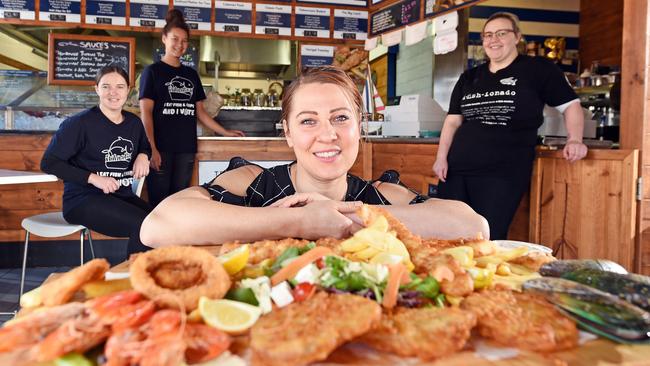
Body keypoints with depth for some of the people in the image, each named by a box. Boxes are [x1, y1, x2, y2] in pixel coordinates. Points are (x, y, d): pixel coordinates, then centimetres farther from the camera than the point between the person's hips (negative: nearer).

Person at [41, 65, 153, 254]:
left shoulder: (134, 122, 10)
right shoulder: (80, 123, -9)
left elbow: (145, 146, 29)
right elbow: (49, 162, -8)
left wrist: (143, 156, 4)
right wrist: (93, 178, -18)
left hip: (123, 196, 6)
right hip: (83, 199, -6)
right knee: (143, 225, -30)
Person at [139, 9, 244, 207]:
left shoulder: (191, 74, 16)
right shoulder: (152, 71, 1)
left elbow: (200, 112, 19)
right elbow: (146, 113, -5)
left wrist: (225, 133, 13)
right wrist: (151, 148, -15)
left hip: (186, 148, 5)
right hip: (161, 147, -4)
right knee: (159, 200, -4)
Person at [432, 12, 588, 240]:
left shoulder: (538, 69, 5)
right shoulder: (469, 78, 17)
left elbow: (570, 105, 7)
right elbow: (453, 120, 15)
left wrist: (574, 140, -9)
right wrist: (441, 157, 4)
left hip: (504, 172, -4)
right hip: (457, 169, 5)